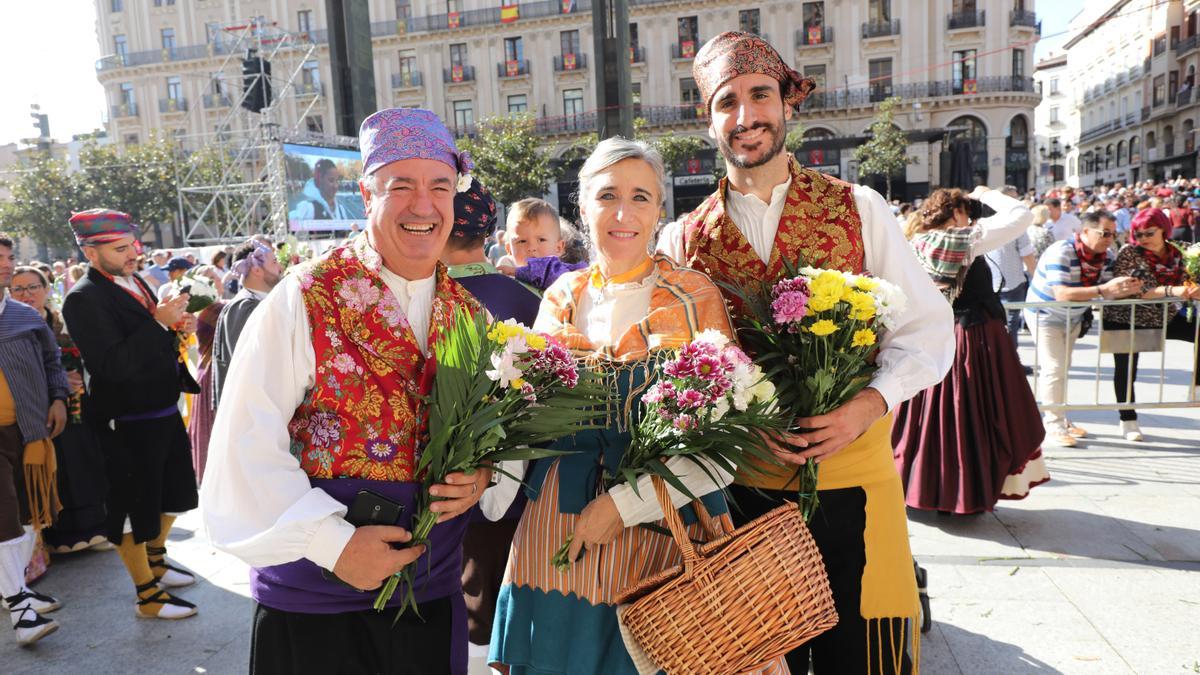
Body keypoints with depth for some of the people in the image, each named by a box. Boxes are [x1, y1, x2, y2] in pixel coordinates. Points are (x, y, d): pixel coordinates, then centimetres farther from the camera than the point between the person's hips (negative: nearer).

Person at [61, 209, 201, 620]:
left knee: (174, 493, 23)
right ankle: (148, 595, 22)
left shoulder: (134, 281, 6)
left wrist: (177, 327, -2)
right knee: (134, 510, 7)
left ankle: (155, 561, 45)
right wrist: (159, 322, -30)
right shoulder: (84, 299, -19)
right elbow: (113, 364, -27)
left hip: (164, 412, 9)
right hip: (128, 424, -9)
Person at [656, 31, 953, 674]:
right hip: (740, 488, 1)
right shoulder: (683, 239, 2)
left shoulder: (858, 209, 2)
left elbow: (928, 329, 1)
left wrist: (867, 406, -15)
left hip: (852, 480, 0)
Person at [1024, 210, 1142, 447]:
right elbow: (1062, 294, -40)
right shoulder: (1061, 252, -30)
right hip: (1045, 315, -8)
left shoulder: (1104, 256, -7)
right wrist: (1104, 290, -46)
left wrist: (1125, 290, -31)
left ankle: (1058, 418, 27)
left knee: (1062, 369, 16)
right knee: (1054, 368, -12)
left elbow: (1106, 290, -9)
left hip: (1073, 318, 8)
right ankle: (1053, 425, -5)